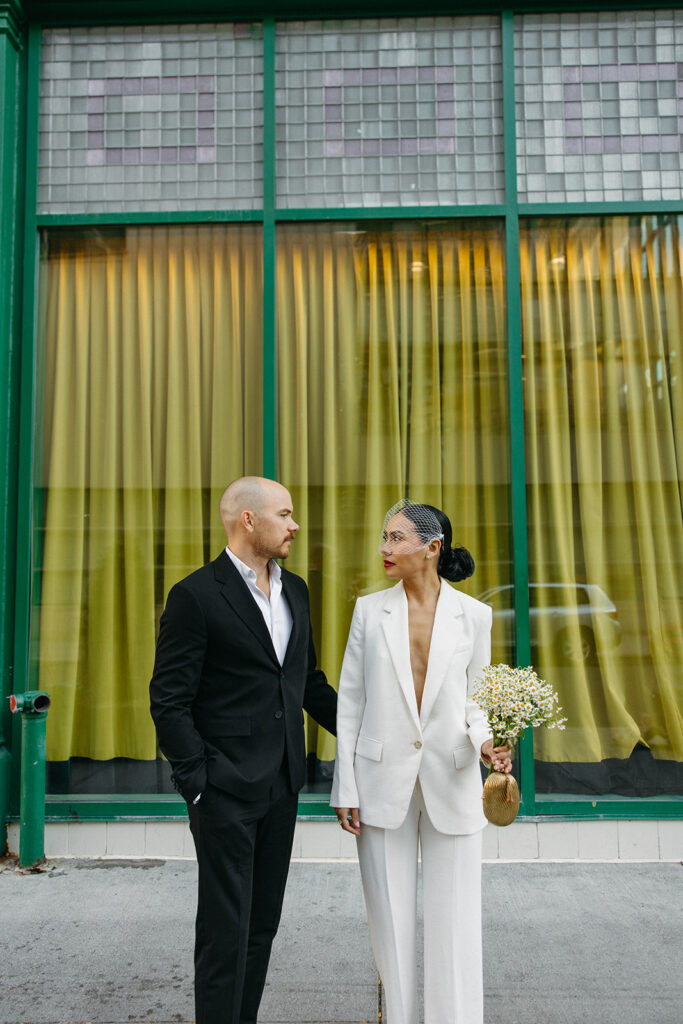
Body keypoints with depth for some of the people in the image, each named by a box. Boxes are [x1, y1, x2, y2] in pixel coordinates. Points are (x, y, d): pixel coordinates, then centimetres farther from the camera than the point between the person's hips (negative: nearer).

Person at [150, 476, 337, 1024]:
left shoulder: (295, 589, 9)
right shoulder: (196, 595, -13)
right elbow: (169, 701, -12)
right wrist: (197, 782, -14)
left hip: (281, 785, 7)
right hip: (226, 789, -7)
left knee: (263, 922, 17)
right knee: (226, 928, 4)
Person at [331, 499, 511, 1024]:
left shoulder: (473, 615, -1)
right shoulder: (370, 610, 0)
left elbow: (475, 700, 7)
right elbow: (351, 702, 2)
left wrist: (484, 741, -14)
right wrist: (346, 788, 0)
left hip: (452, 783, 0)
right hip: (383, 780, 1)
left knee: (454, 923, 7)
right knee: (390, 921, 11)